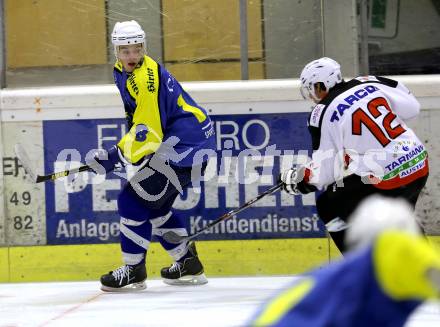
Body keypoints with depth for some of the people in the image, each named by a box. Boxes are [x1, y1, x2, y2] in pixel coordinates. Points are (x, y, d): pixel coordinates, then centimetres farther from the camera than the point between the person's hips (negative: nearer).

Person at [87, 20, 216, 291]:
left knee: (134, 201, -10)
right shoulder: (123, 72, 9)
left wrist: (115, 156, -23)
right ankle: (189, 264, 28)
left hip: (185, 144, -11)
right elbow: (137, 117, 26)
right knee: (154, 205, 19)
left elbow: (148, 134, -26)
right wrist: (121, 150, 19)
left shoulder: (146, 79, -23)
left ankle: (134, 271, -2)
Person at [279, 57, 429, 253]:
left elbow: (322, 173, -7)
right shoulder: (369, 83, 7)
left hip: (385, 181, -7)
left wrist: (295, 179, 11)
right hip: (419, 168, 7)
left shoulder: (323, 113, -8)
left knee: (329, 207, 14)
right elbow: (412, 107, 15)